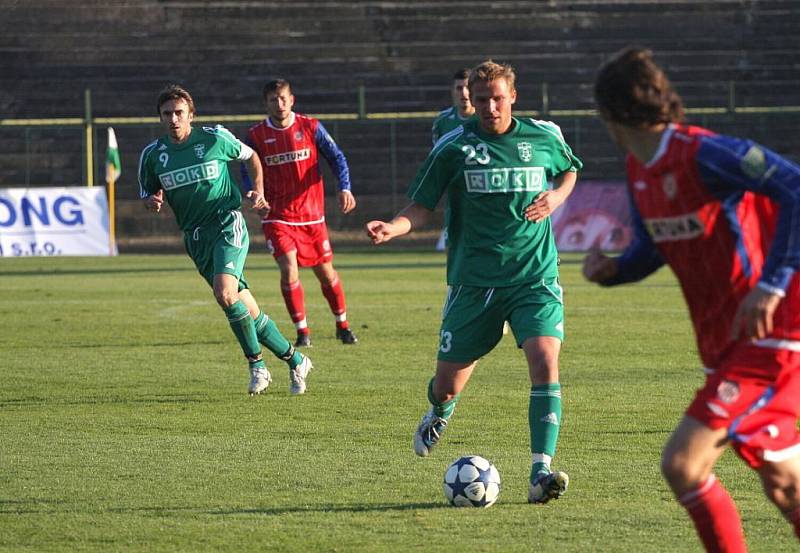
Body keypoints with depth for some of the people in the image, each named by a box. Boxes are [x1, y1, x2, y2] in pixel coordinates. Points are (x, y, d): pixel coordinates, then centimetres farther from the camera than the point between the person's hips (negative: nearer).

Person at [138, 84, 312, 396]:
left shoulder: (215, 138, -5)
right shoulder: (153, 155, 2)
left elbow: (250, 157, 12)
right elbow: (147, 196, 13)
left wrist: (258, 191, -1)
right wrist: (151, 203, -10)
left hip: (228, 225, -4)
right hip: (195, 238, 4)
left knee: (225, 292, -27)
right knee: (247, 310, 4)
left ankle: (257, 365, -12)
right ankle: (294, 360, 19)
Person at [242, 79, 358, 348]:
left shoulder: (310, 127, -2)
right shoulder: (256, 135, -2)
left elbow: (337, 157, 1)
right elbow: (247, 172, 7)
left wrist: (345, 189, -14)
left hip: (312, 214, 1)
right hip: (277, 216, -1)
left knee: (326, 273, 9)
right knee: (289, 270, -17)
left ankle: (342, 325, 30)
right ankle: (302, 330, -3)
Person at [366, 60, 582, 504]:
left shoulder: (544, 138, 3)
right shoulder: (454, 147, -2)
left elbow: (570, 169, 24)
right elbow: (422, 205, 0)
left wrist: (557, 197, 2)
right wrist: (392, 228, -21)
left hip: (535, 276, 0)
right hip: (474, 280, 0)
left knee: (545, 362, -22)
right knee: (448, 383, 6)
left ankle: (541, 472, -21)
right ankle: (439, 413, 46)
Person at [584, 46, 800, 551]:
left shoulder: (703, 155, -18)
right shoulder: (639, 172, 10)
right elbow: (652, 249, 24)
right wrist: (612, 269, 2)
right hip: (726, 344, 9)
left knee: (682, 464, -16)